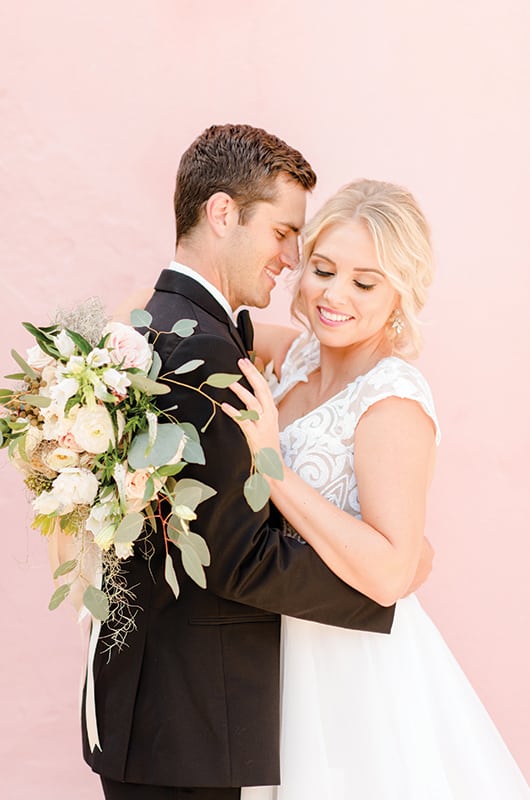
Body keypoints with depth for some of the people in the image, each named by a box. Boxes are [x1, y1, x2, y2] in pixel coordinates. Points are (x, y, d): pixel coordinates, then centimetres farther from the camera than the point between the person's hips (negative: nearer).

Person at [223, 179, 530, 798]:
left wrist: (271, 466, -31)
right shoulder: (301, 356, -1)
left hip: (356, 670, -7)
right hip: (291, 645, 7)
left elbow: (388, 573, -30)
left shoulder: (393, 402, -23)